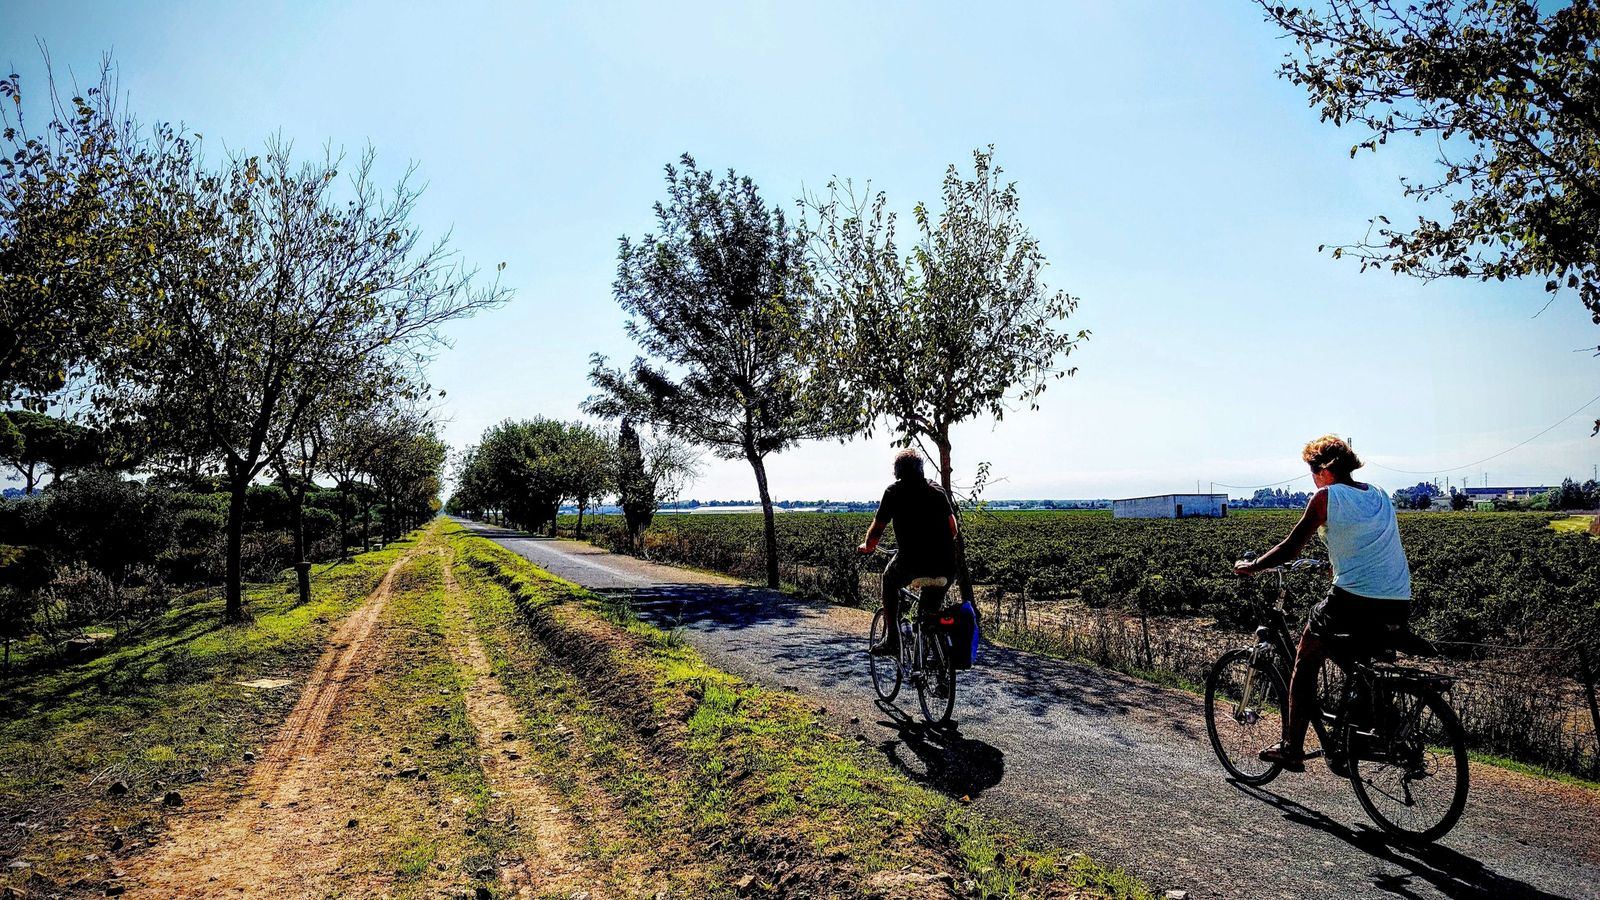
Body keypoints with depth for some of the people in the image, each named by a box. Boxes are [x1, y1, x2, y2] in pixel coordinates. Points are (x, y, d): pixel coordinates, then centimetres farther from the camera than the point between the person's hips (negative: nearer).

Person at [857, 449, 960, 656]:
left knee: (889, 580, 30)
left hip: (913, 563, -3)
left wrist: (867, 546, 29)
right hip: (946, 566, 4)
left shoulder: (894, 491, 5)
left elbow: (877, 530, 8)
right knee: (931, 607, 33)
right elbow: (953, 529, 20)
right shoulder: (938, 490, 17)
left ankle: (892, 639, 24)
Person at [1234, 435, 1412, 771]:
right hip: (1399, 608, 7)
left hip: (1353, 601, -7)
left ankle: (1292, 748, 12)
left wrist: (1250, 566, 11)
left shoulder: (1327, 496, -3)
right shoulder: (1379, 495, 16)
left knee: (1306, 662, 11)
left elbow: (1290, 549, -2)